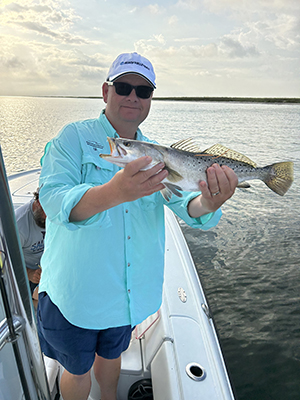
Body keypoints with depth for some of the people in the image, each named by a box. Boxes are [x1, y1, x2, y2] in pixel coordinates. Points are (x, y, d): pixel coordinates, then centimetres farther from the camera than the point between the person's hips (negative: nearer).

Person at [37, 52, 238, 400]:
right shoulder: (74, 137, -12)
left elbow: (185, 205, -12)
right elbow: (53, 200, -27)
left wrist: (208, 204, -37)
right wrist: (114, 192, -47)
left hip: (130, 291, 4)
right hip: (74, 290, -3)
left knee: (111, 354, 29)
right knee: (78, 369, 19)